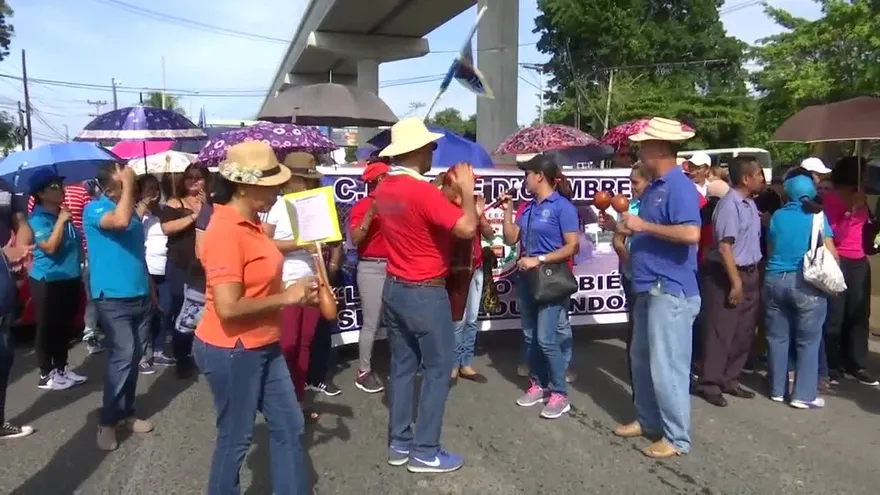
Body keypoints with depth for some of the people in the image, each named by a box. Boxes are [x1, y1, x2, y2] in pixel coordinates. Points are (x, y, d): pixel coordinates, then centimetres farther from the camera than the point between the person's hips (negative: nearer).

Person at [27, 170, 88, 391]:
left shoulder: (64, 215, 11)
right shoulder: (37, 219, -11)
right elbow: (50, 247, -23)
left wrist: (80, 271, 13)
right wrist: (61, 221, -18)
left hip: (70, 279, 7)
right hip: (47, 281, -7)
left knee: (65, 327, 15)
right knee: (47, 328, 2)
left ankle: (62, 368, 28)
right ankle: (46, 375, 12)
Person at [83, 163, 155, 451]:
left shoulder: (132, 208, 11)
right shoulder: (94, 209, -10)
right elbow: (120, 221, -33)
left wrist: (150, 287, 19)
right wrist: (128, 185, -22)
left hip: (140, 296, 7)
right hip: (113, 298, -7)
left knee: (134, 357, 11)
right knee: (122, 356, -12)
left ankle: (126, 413, 22)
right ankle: (108, 421, 0)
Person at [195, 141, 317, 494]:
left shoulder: (249, 223, 7)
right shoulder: (226, 232, -23)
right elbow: (228, 308, -28)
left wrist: (299, 294, 3)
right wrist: (285, 298, -19)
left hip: (262, 347, 9)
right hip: (231, 351, -9)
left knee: (288, 426, 15)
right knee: (235, 438, 9)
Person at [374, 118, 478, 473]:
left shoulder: (384, 190, 6)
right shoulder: (422, 191, -21)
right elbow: (466, 228, -26)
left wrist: (447, 192, 15)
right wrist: (466, 189, -12)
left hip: (394, 289, 8)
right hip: (425, 294, -8)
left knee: (402, 366, 15)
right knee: (438, 370, 3)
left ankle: (399, 444, 24)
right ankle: (425, 452, 10)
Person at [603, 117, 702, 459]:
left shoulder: (679, 187, -16)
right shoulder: (653, 188, 13)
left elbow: (691, 234, -28)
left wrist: (643, 225, -21)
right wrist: (623, 227, 8)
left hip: (671, 291, -10)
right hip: (649, 288, 10)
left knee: (666, 367, -2)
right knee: (642, 360, 18)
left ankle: (677, 438, 12)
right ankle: (647, 421, 33)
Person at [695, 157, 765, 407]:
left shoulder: (750, 203, 11)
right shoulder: (729, 204, -17)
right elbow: (724, 247, -21)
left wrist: (751, 276, 13)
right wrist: (735, 282, -21)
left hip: (750, 274, 9)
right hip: (726, 276, -9)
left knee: (743, 332, 13)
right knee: (720, 332, -2)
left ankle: (730, 380, 24)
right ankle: (710, 383, 7)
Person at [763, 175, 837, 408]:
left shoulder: (777, 216, 7)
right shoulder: (816, 215, -2)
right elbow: (831, 253, -6)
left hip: (774, 281, 3)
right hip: (806, 283, -3)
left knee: (777, 338, 10)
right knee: (808, 341, 5)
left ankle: (778, 389, 18)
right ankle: (804, 394, 7)